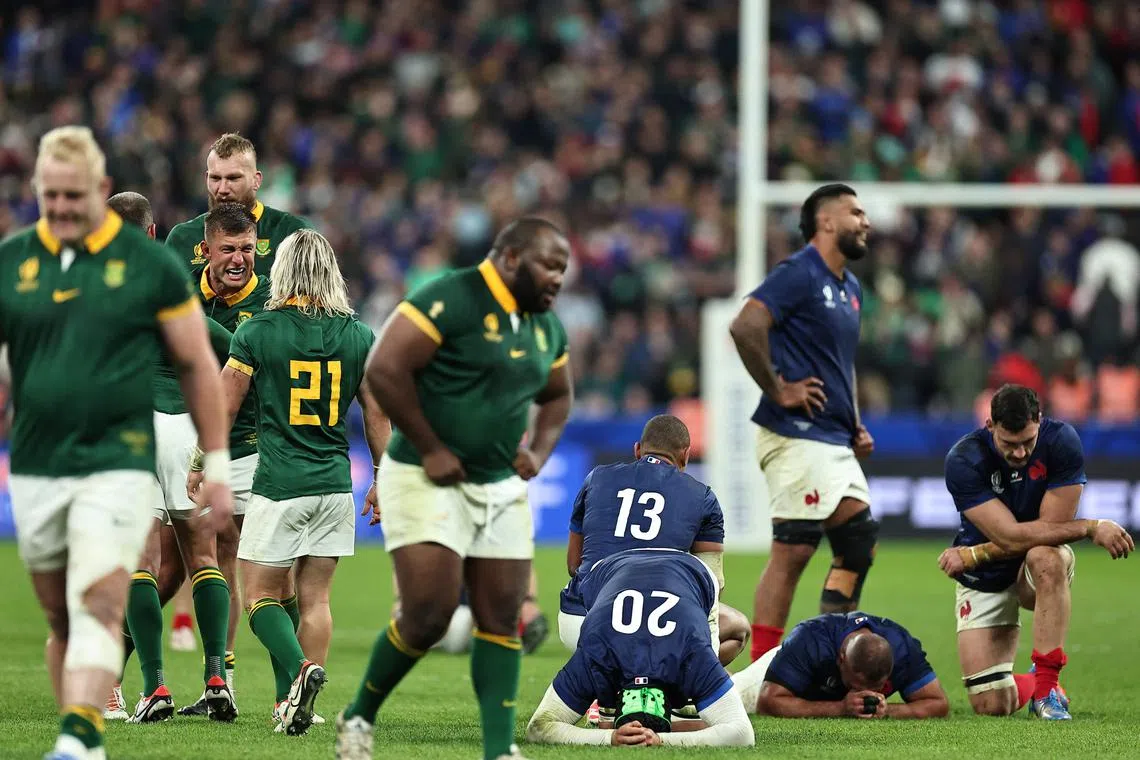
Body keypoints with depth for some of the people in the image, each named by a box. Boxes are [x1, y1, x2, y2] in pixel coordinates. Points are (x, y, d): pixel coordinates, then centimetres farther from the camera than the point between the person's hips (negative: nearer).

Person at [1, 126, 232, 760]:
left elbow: (198, 364, 5)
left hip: (117, 466, -4)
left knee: (99, 607, -19)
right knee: (61, 621, 10)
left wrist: (217, 464, 4)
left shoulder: (150, 264, -1)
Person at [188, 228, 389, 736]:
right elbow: (378, 417, 9)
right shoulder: (359, 336, 4)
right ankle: (299, 704, 2)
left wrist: (199, 467, 13)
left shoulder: (257, 332, -6)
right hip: (335, 485, 4)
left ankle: (298, 672, -22)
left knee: (262, 596, 3)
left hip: (278, 484, -4)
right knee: (315, 599, 9)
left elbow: (223, 409, 0)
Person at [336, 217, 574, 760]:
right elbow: (384, 370, -22)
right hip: (427, 482, -8)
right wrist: (431, 449, -18)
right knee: (428, 615, -14)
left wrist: (539, 452, 8)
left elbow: (556, 397, 28)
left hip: (502, 489, 8)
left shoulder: (546, 326, 11)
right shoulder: (451, 300, -16)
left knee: (501, 622, 3)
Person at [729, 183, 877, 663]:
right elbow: (745, 326, -24)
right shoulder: (799, 274, -10)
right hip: (796, 437, -10)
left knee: (859, 541, 8)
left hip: (834, 442, 10)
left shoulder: (850, 288, 20)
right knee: (792, 550, -10)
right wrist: (778, 390, -18)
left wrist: (856, 426, 20)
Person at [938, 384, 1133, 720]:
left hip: (1040, 574, 0)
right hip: (984, 581, 0)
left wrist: (972, 555, -22)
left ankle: (1047, 686, -28)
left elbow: (1049, 527, -21)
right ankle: (1027, 686, 29)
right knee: (990, 705, -10)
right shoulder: (964, 461, -21)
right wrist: (1092, 528, -30)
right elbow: (1010, 536, -28)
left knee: (1046, 558, -39)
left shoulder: (1062, 441, -19)